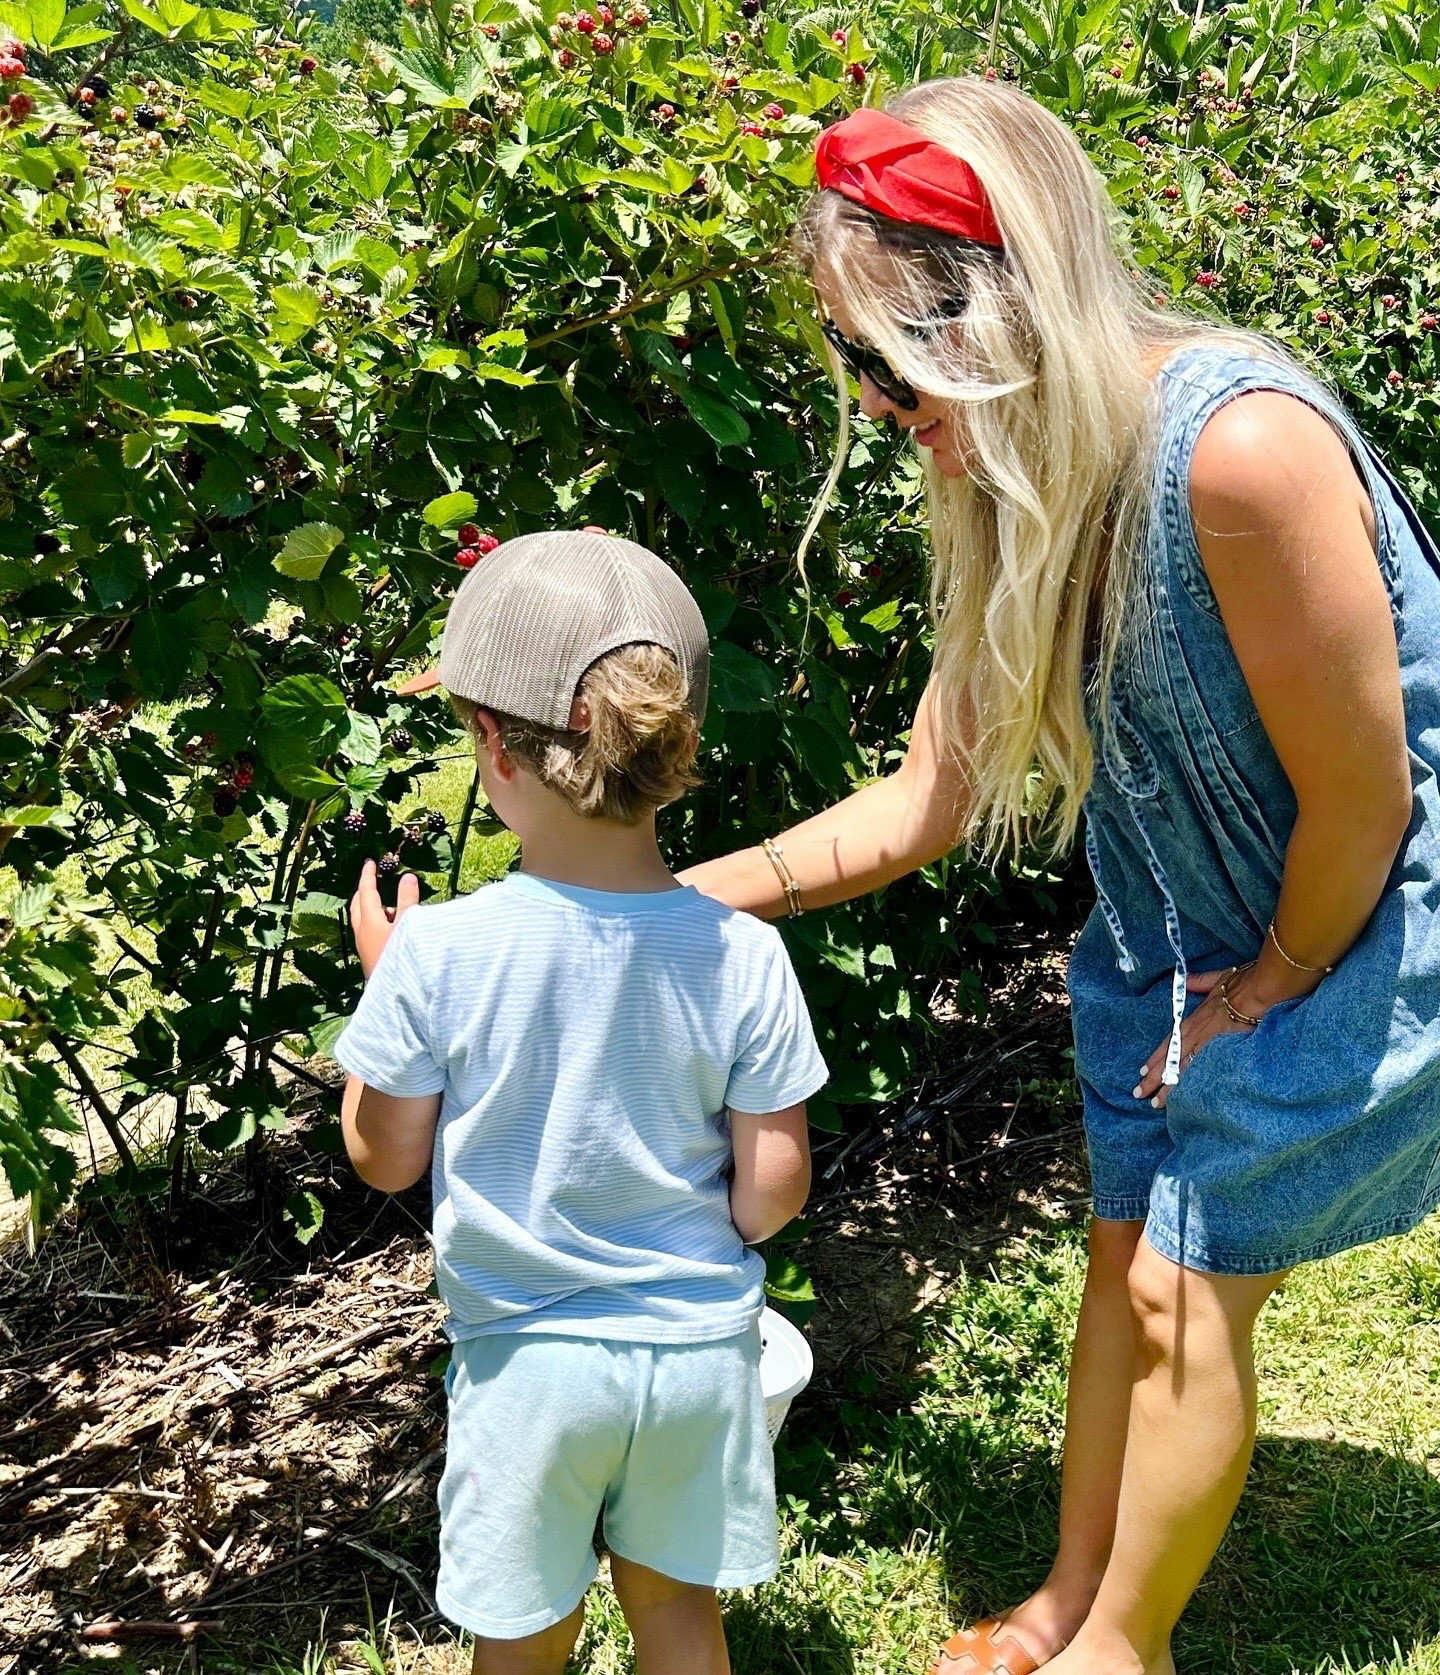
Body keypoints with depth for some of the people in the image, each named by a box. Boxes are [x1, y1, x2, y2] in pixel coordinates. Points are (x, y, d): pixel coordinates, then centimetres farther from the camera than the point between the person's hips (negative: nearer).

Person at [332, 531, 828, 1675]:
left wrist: (381, 972, 6)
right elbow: (775, 1183, -8)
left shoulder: (438, 952, -20)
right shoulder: (743, 953, -15)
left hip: (526, 1355, -2)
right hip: (701, 1342, 2)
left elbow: (384, 1157, -6)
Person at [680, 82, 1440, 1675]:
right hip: (1175, 927, 7)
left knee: (1188, 1291, 2)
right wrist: (683, 896, -4)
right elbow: (925, 799, 0)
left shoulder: (1238, 447, -34)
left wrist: (1269, 988, -8)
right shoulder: (1024, 499, -7)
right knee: (1125, 1258, 14)